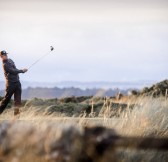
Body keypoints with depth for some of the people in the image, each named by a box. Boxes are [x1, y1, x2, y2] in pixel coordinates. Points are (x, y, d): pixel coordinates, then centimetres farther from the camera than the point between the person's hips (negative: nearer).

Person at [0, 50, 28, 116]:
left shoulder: (10, 60, 12)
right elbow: (13, 71, -18)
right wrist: (22, 70, -11)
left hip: (17, 82, 7)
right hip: (10, 83, -7)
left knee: (17, 99, 1)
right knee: (7, 98, -3)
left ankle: (16, 113, 0)